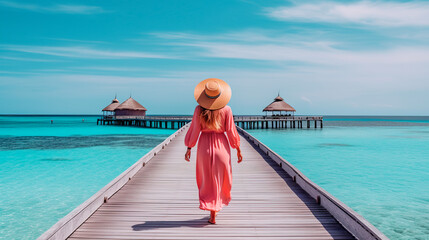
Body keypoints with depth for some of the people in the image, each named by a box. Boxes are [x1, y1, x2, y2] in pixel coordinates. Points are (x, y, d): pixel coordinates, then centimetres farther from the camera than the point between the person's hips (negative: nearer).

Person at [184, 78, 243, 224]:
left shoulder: (199, 109, -8)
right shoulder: (226, 109, -9)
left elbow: (195, 130, -5)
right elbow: (231, 131, -6)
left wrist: (189, 148, 6)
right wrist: (238, 150, 4)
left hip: (204, 146, 0)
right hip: (221, 145, 0)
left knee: (207, 180, 9)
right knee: (220, 178, 19)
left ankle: (213, 215, 8)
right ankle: (216, 207, 35)